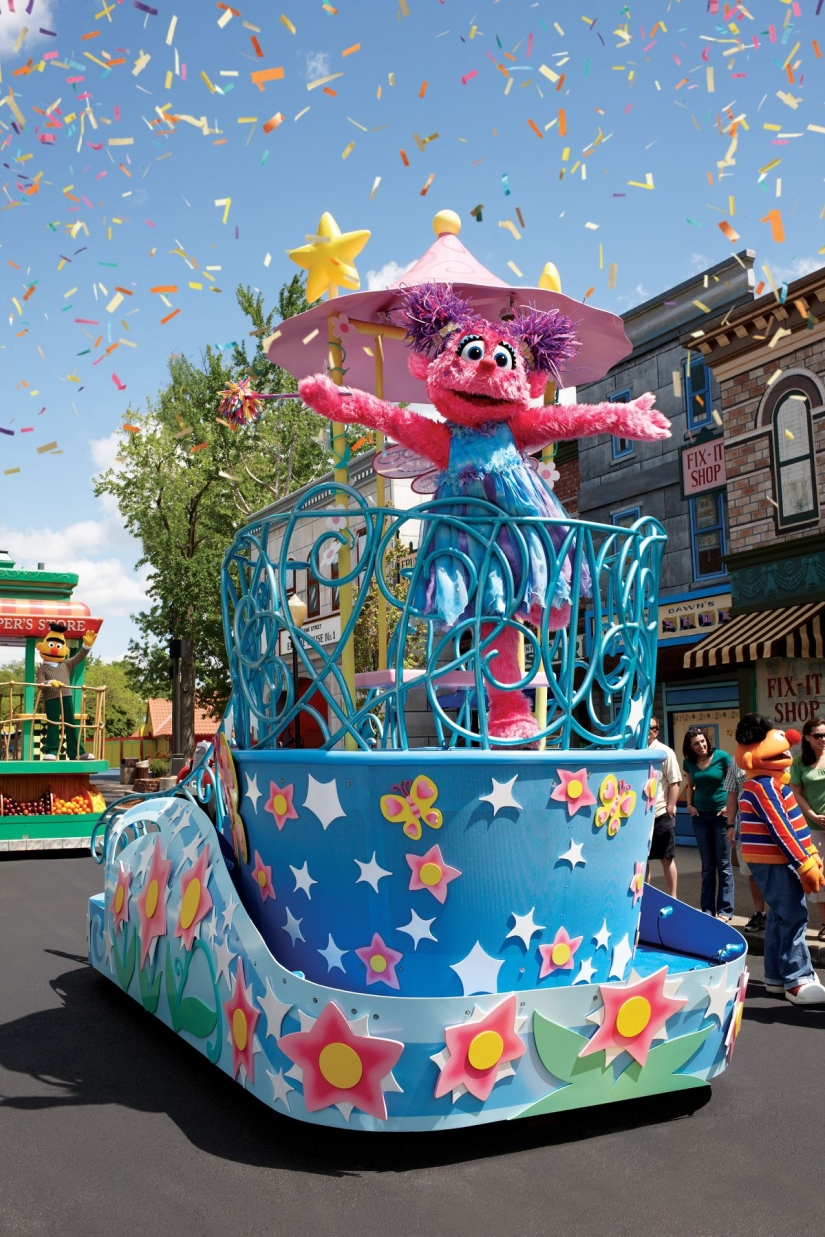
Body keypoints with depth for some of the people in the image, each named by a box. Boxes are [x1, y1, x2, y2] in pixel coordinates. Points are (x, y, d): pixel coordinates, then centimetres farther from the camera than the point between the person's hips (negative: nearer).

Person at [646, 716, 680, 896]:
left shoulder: (665, 752, -4)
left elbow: (675, 782, -7)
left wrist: (670, 807, -12)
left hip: (660, 813, -4)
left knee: (667, 858, 4)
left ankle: (672, 898, 13)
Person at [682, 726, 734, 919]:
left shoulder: (721, 757, -10)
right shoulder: (689, 763, 2)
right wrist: (689, 804, 4)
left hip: (721, 814, -4)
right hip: (700, 816, 4)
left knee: (723, 865, 1)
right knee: (707, 866, 11)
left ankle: (725, 910, 7)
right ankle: (707, 909, 17)